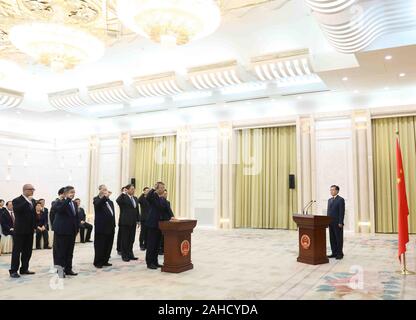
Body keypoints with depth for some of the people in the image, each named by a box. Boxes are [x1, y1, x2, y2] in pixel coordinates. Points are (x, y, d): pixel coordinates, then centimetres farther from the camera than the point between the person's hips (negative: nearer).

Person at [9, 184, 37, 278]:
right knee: (17, 251, 0)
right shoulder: (16, 200, -7)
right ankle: (13, 271, 6)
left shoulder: (33, 201, 11)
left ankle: (24, 269, 20)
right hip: (20, 230, -6)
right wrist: (27, 201, -27)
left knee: (28, 251, 10)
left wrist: (35, 225, 4)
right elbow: (16, 210, -27)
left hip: (30, 230, 6)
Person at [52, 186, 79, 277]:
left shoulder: (74, 204, 13)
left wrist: (77, 228, 9)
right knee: (60, 251, -1)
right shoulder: (59, 202, -8)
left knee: (70, 252, 13)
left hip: (72, 232, 7)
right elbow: (59, 209, -31)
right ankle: (60, 270, 6)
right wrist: (68, 199, -30)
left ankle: (68, 269, 21)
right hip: (62, 232, -7)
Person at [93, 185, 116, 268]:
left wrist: (113, 225, 15)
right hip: (101, 227, -6)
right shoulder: (97, 199, -3)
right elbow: (97, 204, -27)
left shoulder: (110, 201, 16)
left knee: (108, 245, 9)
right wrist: (105, 197, -41)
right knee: (100, 245, -1)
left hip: (110, 227, 6)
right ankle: (98, 262, 9)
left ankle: (105, 261, 20)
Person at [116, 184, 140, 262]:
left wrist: (138, 220, 9)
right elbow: (118, 201, -30)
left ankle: (130, 254, 20)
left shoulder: (135, 199, 13)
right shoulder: (123, 197, -7)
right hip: (125, 222, -6)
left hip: (133, 222, 6)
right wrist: (123, 193, -27)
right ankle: (124, 255, 12)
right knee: (125, 240, 3)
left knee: (131, 239, 11)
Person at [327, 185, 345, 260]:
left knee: (339, 239, 0)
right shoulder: (329, 200, 15)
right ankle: (334, 253, 15)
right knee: (332, 239, 9)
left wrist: (340, 223, -17)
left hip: (337, 223, -7)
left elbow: (342, 212, -13)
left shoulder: (341, 200, -8)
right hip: (331, 223, 7)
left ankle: (340, 253, 6)